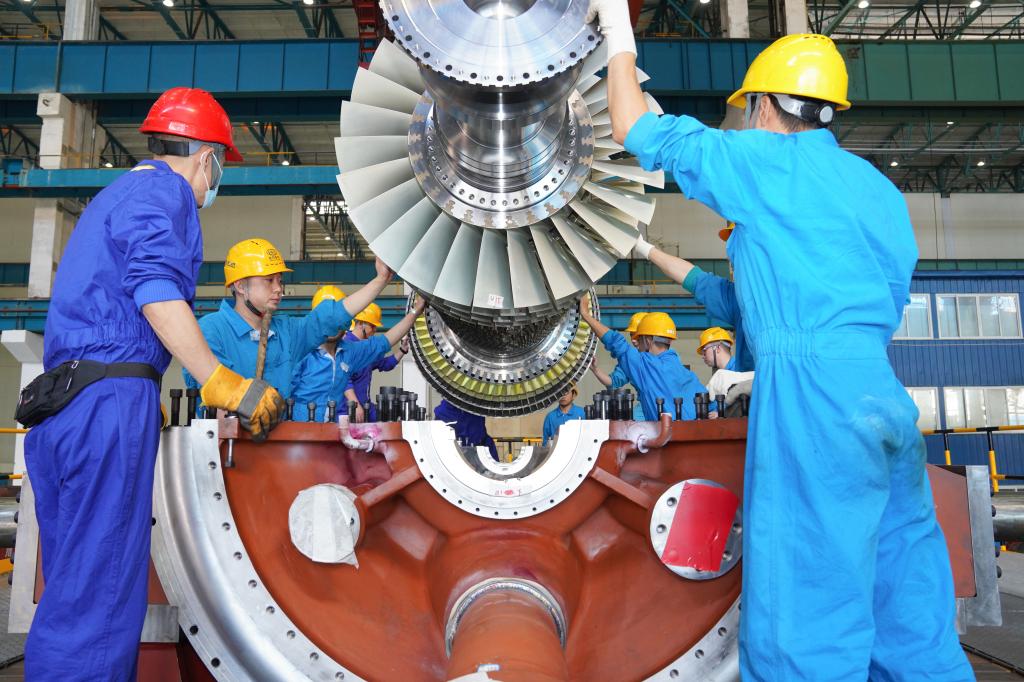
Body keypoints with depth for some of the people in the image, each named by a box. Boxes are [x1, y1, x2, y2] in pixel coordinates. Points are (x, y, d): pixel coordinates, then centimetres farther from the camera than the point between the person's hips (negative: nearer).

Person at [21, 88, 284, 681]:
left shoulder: (115, 193, 29)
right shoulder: (164, 189, -2)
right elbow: (156, 289, -18)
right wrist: (224, 386, -21)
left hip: (61, 402, 10)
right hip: (110, 401, -10)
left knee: (74, 585, 12)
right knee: (101, 592, -8)